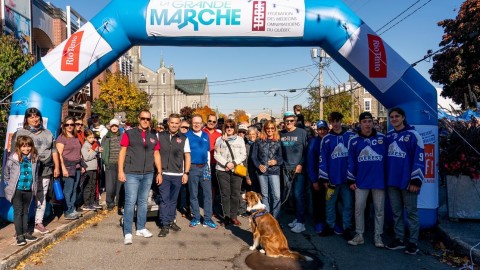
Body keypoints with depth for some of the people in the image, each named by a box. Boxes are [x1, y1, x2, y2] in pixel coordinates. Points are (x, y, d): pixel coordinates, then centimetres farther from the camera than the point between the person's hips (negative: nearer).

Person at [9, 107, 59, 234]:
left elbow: (54, 151, 17)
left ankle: (39, 223, 14)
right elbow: (14, 152, 0)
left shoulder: (48, 133, 16)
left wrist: (57, 167, 12)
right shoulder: (20, 133, 3)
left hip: (45, 171, 4)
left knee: (41, 197, 6)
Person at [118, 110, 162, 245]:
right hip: (132, 174, -4)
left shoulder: (153, 136, 10)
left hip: (148, 174, 4)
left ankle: (141, 228, 25)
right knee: (130, 202, -4)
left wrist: (159, 172, 8)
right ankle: (127, 233, 3)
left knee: (143, 202, 13)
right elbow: (122, 152, -2)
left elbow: (156, 155, 12)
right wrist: (121, 171, -9)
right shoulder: (129, 134, 0)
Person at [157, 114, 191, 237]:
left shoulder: (184, 138, 4)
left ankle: (171, 221, 27)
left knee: (173, 200, 12)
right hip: (164, 174, -1)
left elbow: (187, 156, 6)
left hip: (178, 175, 1)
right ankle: (164, 225, 5)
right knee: (164, 200, -1)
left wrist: (186, 173, 0)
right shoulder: (160, 136, 3)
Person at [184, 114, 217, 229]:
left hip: (205, 167, 3)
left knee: (208, 193, 2)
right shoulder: (187, 135, -2)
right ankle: (196, 217, 19)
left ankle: (207, 219, 10)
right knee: (193, 194, 6)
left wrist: (208, 166, 12)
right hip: (192, 168, -3)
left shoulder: (206, 135, 11)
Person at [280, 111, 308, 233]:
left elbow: (306, 150, -5)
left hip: (298, 168, -4)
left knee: (299, 195, -6)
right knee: (291, 194, 9)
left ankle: (301, 222, 1)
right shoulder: (281, 134, 9)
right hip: (286, 168, 4)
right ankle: (297, 217, 23)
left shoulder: (302, 132, -2)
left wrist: (301, 165, -12)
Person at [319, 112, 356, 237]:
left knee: (348, 204, 7)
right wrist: (324, 178, -4)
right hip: (332, 178, 1)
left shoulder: (351, 136, 0)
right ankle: (330, 226, 26)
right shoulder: (326, 139, 1)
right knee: (330, 203, 10)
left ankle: (347, 228, 21)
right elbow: (322, 159, 0)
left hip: (347, 177, 0)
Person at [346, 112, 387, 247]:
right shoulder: (354, 141, 2)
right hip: (361, 181, 1)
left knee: (379, 209, 9)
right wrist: (351, 180, 1)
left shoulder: (382, 138, 0)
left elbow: (387, 158, 4)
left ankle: (378, 236, 21)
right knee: (359, 208, 5)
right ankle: (359, 235, 18)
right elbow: (351, 161, 4)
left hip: (379, 180, 0)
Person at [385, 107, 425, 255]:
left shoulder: (413, 135, -7)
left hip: (407, 180, -6)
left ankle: (413, 242, 15)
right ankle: (399, 239, 23)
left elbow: (419, 158, -12)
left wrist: (416, 179, -16)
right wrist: (386, 177, 12)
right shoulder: (388, 136, 11)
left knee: (411, 212, 5)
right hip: (392, 181, 6)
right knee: (396, 212, 13)